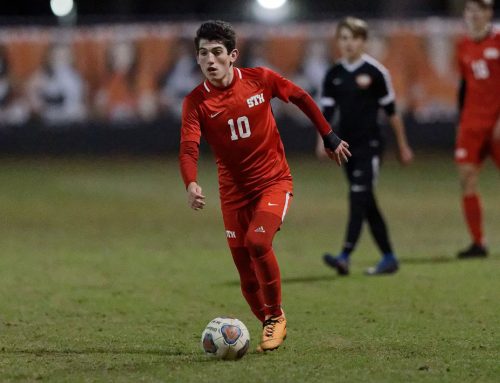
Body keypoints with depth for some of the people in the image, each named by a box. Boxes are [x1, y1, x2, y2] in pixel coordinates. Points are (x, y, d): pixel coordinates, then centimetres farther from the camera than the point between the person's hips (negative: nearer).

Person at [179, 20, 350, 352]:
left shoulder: (260, 79, -9)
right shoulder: (196, 102, -11)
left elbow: (301, 98, 7)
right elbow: (189, 148, -24)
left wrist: (329, 136, 13)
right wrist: (192, 184, -43)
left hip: (274, 180, -2)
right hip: (234, 190, 2)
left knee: (257, 242, -25)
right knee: (246, 271, 3)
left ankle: (276, 316, -5)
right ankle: (271, 327, 25)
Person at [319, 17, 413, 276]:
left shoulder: (375, 72, -5)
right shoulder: (333, 75, 7)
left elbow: (391, 112, 1)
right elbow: (327, 111, 7)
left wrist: (403, 147, 6)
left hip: (369, 145, -5)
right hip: (346, 145, 5)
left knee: (359, 200, -15)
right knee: (368, 205, 9)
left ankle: (345, 257, -25)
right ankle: (389, 258, 16)